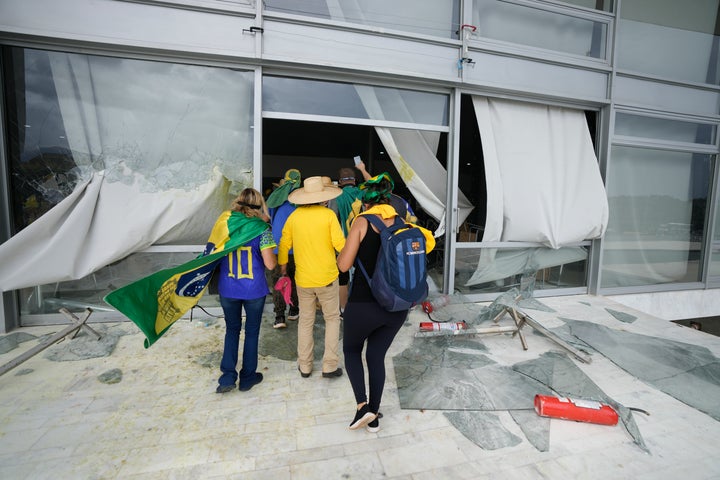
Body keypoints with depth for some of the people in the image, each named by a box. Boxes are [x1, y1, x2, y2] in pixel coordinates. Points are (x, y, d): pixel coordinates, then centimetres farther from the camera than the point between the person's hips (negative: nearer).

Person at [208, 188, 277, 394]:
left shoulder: (225, 222, -3)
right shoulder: (261, 228, -12)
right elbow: (270, 263, -16)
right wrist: (275, 257, 5)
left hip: (228, 289, 3)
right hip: (254, 290, -2)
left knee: (232, 330, 21)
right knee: (252, 331, 15)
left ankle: (227, 377, 22)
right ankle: (247, 378, 28)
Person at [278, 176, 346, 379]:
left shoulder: (294, 216, -2)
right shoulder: (328, 214, -10)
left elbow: (284, 244, 4)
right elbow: (339, 244, -16)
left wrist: (282, 265, 21)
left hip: (303, 278, 3)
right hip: (327, 277, -2)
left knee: (305, 321, 17)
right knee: (332, 318, 14)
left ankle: (305, 366, 26)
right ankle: (330, 366, 17)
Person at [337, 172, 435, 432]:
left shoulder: (362, 222, -10)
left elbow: (344, 265, -11)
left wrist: (344, 250, 8)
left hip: (364, 304, -4)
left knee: (351, 350, 23)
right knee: (377, 356, 22)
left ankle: (362, 405, 12)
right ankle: (373, 417, 33)